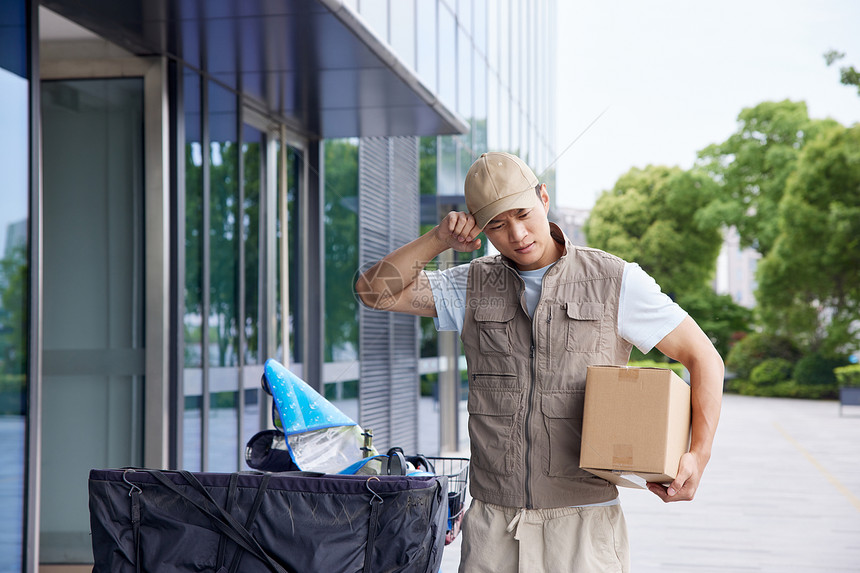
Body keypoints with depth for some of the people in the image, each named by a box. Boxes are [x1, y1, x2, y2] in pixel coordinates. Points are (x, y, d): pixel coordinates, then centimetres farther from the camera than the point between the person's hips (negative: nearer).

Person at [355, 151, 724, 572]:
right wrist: (439, 239, -4)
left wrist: (698, 455, -11)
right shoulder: (474, 285, 9)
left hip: (582, 522, -2)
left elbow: (704, 357, 2)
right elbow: (375, 291, 7)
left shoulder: (616, 281, 0)